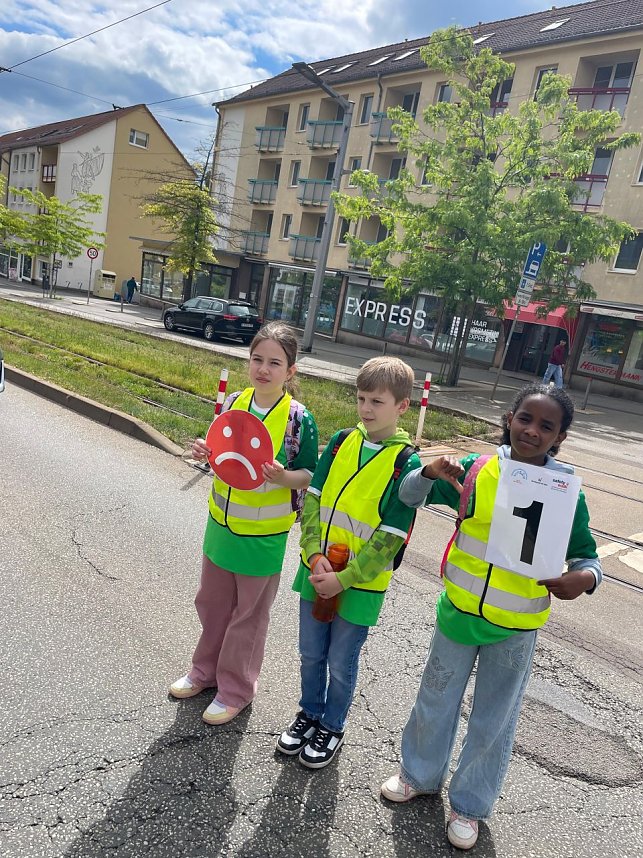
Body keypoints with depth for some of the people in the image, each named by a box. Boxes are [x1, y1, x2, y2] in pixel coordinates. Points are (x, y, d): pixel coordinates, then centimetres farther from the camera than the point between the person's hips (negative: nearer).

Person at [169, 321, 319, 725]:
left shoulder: (299, 418, -17)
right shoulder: (234, 403, -2)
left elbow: (310, 475, -10)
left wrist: (283, 476, -29)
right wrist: (205, 453, -11)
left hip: (264, 535, -5)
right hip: (221, 523, 5)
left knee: (249, 613, 13)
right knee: (212, 602, 22)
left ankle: (236, 688, 34)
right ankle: (206, 670, 45)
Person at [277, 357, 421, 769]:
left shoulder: (407, 463, -15)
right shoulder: (342, 441, -1)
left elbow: (390, 538, -15)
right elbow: (313, 500, -1)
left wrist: (344, 579, -18)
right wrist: (315, 555, -14)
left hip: (361, 584, -4)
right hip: (318, 571, 4)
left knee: (341, 663, 14)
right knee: (311, 653, 20)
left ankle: (331, 728, 39)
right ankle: (309, 713, 45)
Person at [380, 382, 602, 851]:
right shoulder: (476, 470, -12)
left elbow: (587, 556, -3)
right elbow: (409, 496, -5)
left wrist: (583, 577, -26)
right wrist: (430, 472, -27)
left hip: (515, 629, -1)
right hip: (459, 612, 1)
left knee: (493, 722, 17)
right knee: (435, 701, 21)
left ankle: (470, 804, 43)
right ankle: (420, 773, 48)